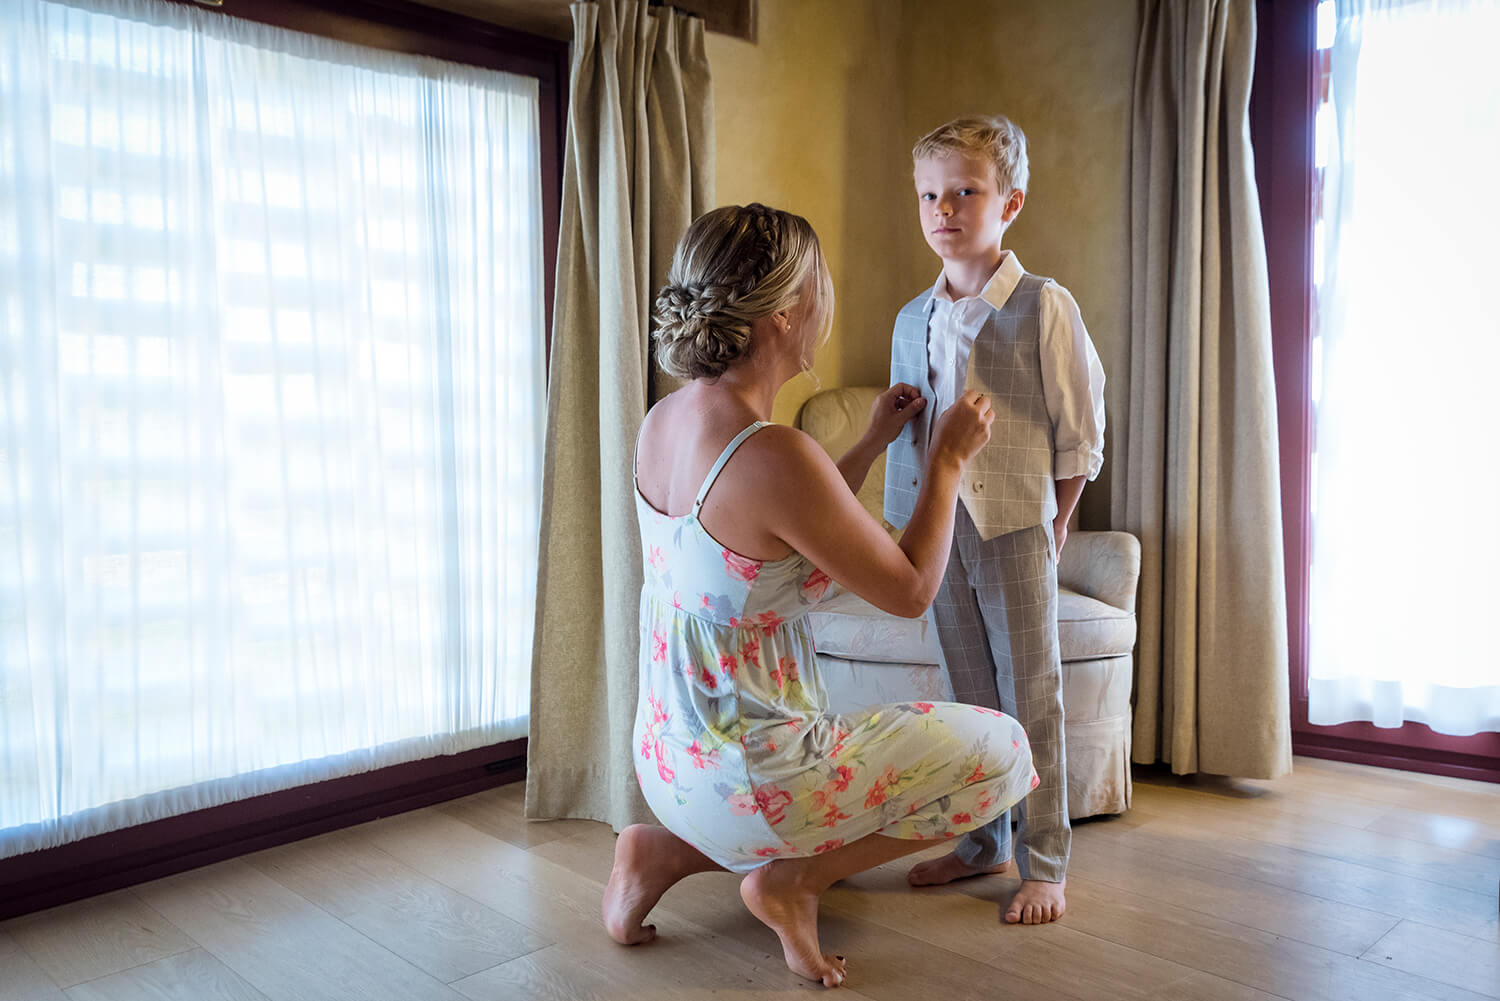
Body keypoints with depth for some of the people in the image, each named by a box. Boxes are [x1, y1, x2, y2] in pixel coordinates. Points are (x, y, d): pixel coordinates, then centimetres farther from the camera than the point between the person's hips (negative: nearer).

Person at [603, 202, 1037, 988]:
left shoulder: (664, 419, 0)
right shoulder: (775, 456, -27)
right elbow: (910, 590, -13)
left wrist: (873, 444, 17)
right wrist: (948, 459, -1)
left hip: (668, 758, 8)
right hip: (747, 773, -8)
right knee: (1001, 753, 7)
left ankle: (666, 850, 17)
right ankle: (791, 879, 4)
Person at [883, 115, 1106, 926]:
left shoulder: (1044, 308, -8)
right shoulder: (913, 320, 7)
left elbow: (1079, 431, -3)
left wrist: (1054, 520, 2)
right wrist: (912, 521, 9)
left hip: (1015, 525, -5)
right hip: (938, 525, 5)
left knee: (1031, 697, 3)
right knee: (971, 696, 14)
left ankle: (1045, 863, 16)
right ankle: (984, 842, 28)